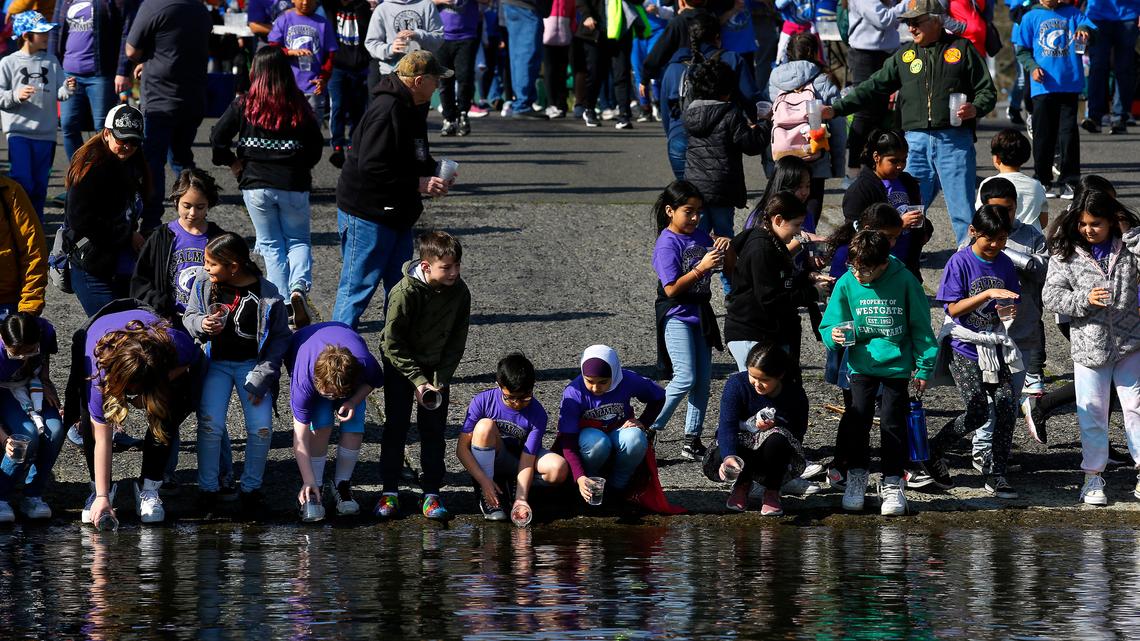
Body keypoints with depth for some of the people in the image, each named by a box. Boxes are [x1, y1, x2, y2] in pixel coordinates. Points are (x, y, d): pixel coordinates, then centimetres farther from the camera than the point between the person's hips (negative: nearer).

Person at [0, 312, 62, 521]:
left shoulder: (46, 331, -27)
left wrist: (45, 380, -10)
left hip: (33, 383, 4)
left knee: (54, 430, -23)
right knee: (27, 435, -29)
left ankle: (33, 496, -7)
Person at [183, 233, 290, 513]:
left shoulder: (267, 295, -17)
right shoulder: (204, 282, -9)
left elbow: (280, 338, -6)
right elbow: (189, 316, 6)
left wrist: (261, 378, -12)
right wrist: (201, 324, -20)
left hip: (252, 364, -1)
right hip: (216, 362, 1)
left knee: (261, 426, -15)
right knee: (210, 423, -18)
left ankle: (251, 487, 7)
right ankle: (207, 487, -1)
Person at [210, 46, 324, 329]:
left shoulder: (243, 105, -8)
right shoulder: (298, 106, -6)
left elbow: (218, 138, -8)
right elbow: (316, 144, -1)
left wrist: (232, 163, 7)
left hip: (256, 184, 0)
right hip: (293, 185, 0)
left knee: (271, 245, 12)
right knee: (298, 240, 15)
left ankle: (284, 306, 4)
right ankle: (299, 287, -12)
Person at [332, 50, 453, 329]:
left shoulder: (413, 108, 11)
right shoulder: (387, 110, -22)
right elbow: (371, 167, -27)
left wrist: (433, 171, 4)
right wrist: (419, 183, -23)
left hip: (397, 215, 10)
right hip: (367, 215, -10)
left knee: (400, 287, 14)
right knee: (358, 287, -4)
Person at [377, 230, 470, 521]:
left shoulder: (460, 292, -15)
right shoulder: (405, 292, -27)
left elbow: (457, 341, -6)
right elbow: (393, 342, -21)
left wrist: (440, 380, -14)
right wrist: (418, 380, -23)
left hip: (437, 366, 3)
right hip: (400, 365, -3)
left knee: (433, 429, 0)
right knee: (396, 427, -1)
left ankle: (431, 494, 4)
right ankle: (389, 492, 7)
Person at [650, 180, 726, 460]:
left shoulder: (701, 236, 7)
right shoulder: (667, 243, -13)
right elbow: (671, 289, -19)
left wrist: (725, 249, -4)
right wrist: (701, 268, -24)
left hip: (700, 314, 7)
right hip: (677, 315, -7)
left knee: (703, 379, 5)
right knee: (685, 378, -14)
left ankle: (693, 439, 11)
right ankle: (649, 430, -4)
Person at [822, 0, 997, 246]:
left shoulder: (962, 48, 5)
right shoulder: (904, 55, 14)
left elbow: (987, 91, 5)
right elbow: (874, 88, 12)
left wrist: (975, 109, -16)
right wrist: (835, 109, 3)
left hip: (954, 141, -3)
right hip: (916, 141, 3)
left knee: (962, 207, -5)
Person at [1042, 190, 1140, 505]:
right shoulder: (1066, 253, -3)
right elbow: (1051, 295, -6)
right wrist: (1084, 300, -20)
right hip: (1089, 345, 0)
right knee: (1092, 412, 4)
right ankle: (1093, 476, 15)